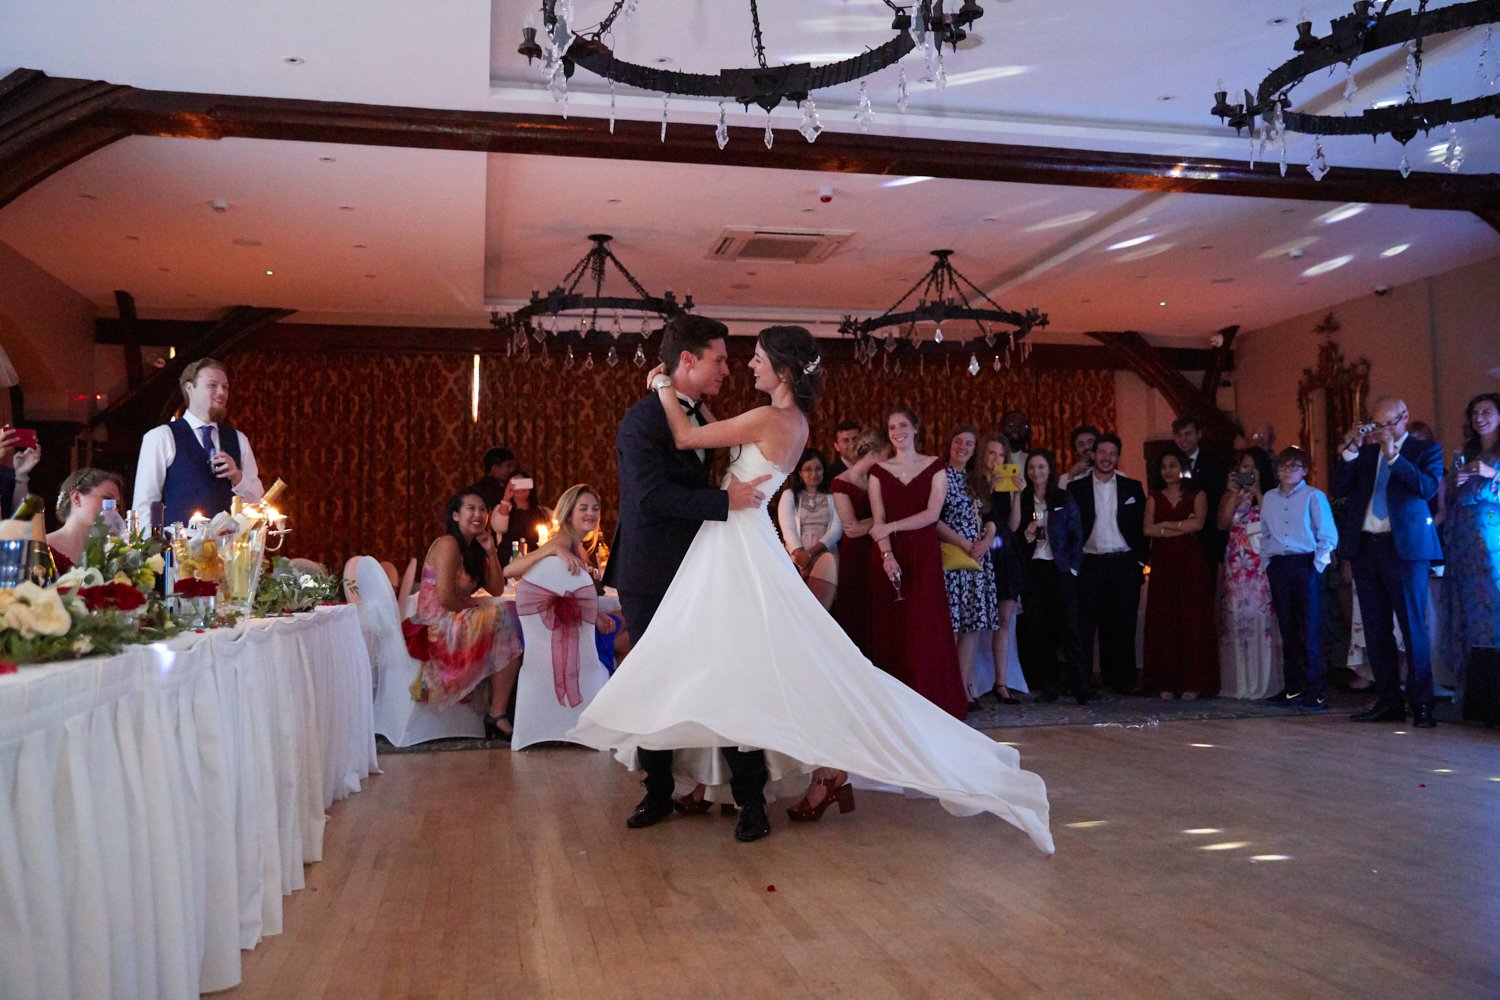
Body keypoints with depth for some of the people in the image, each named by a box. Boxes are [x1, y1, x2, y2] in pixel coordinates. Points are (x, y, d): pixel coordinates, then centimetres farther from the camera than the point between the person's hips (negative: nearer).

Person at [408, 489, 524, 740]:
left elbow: (497, 590, 13)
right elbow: (445, 598, -22)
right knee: (506, 621, -19)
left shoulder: (474, 549, 15)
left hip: (456, 622, 9)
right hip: (437, 627, -9)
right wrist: (475, 604, -5)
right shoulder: (448, 544, -13)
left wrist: (491, 553, 3)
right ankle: (497, 716, -17)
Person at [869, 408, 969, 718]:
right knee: (890, 629, -1)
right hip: (888, 557, 2)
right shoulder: (878, 471, 10)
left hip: (924, 556, -1)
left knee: (925, 629, -6)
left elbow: (932, 513, -5)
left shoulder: (934, 467, 6)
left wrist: (891, 527, -12)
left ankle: (930, 701, 1)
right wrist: (887, 555, -14)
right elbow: (878, 519, 1)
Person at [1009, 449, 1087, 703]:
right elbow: (1012, 537, 10)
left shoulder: (1064, 500, 5)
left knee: (1067, 627, -6)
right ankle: (1049, 684, 10)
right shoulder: (1021, 501, 9)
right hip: (1031, 571, 2)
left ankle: (1080, 686, -3)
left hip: (1060, 570, -2)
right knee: (1037, 629, 1)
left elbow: (1076, 536, 5)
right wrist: (1027, 534, -10)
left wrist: (1073, 567, -4)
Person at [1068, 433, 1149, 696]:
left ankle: (1122, 681, 13)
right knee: (1084, 625, -2)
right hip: (1090, 564, -1)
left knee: (1123, 627, 4)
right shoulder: (1076, 488, 5)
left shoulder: (1132, 487, 10)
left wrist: (1140, 561, 3)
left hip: (1124, 564, 1)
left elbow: (1141, 527, 10)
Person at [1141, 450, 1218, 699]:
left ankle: (1192, 682, 0)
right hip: (1163, 563, 2)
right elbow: (1148, 529, -1)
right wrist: (1182, 527, -7)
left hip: (1191, 562, -2)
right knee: (1164, 621, -1)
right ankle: (1167, 682, 3)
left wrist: (1166, 524, -4)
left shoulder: (1197, 495, 7)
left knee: (1192, 619, -4)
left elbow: (1198, 523, -10)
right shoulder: (1154, 498, 13)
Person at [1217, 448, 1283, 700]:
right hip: (1237, 565, 2)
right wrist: (1233, 494, -6)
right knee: (1237, 617, -1)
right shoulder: (1229, 495, 13)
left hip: (1263, 563, -2)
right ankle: (1239, 682, 4)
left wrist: (1258, 493, -11)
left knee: (1262, 616, -6)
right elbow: (1222, 524, -2)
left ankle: (1264, 681, 1)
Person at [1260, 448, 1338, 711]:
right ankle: (1294, 688, 14)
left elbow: (1328, 536, -2)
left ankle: (1316, 690, -1)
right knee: (1288, 629, 8)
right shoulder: (1269, 499, 12)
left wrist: (1318, 563, -9)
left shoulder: (1314, 497, -1)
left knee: (1310, 629, -5)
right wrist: (1269, 563, 8)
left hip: (1306, 564, -4)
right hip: (1278, 567, 4)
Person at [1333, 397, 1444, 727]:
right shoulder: (1365, 451, 13)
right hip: (1365, 547, 5)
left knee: (1413, 626, -5)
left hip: (1404, 547, -4)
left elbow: (1428, 488, -13)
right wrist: (1349, 453, -5)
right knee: (1375, 628, 8)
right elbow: (1339, 491, 6)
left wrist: (1393, 455, -16)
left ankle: (1421, 704, 0)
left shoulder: (1426, 450, 4)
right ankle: (1388, 700, 15)